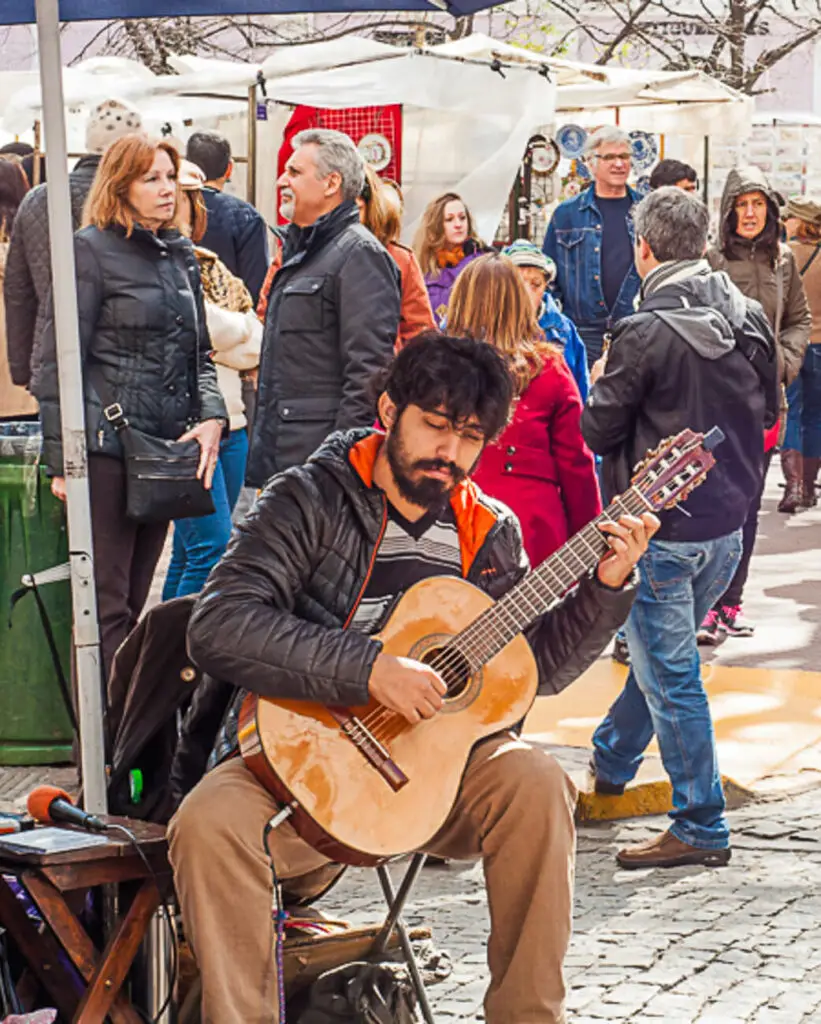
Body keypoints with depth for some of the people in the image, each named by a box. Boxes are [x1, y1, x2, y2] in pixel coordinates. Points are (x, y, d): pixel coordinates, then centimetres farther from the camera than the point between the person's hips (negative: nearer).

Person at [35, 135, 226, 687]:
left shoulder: (181, 254, 16)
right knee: (107, 606, -6)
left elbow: (200, 353, 20)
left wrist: (211, 416, 0)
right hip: (107, 447, -7)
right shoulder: (94, 250, -5)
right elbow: (60, 362, -7)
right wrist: (62, 460, -12)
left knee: (135, 600, 11)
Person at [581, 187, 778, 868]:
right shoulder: (751, 319, 1)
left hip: (661, 530, -7)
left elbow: (597, 428, -12)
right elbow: (768, 410, 14)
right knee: (659, 653, 23)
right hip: (728, 524, 7)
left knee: (670, 675, 1)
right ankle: (610, 762, 43)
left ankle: (701, 827, 3)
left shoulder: (646, 333, -20)